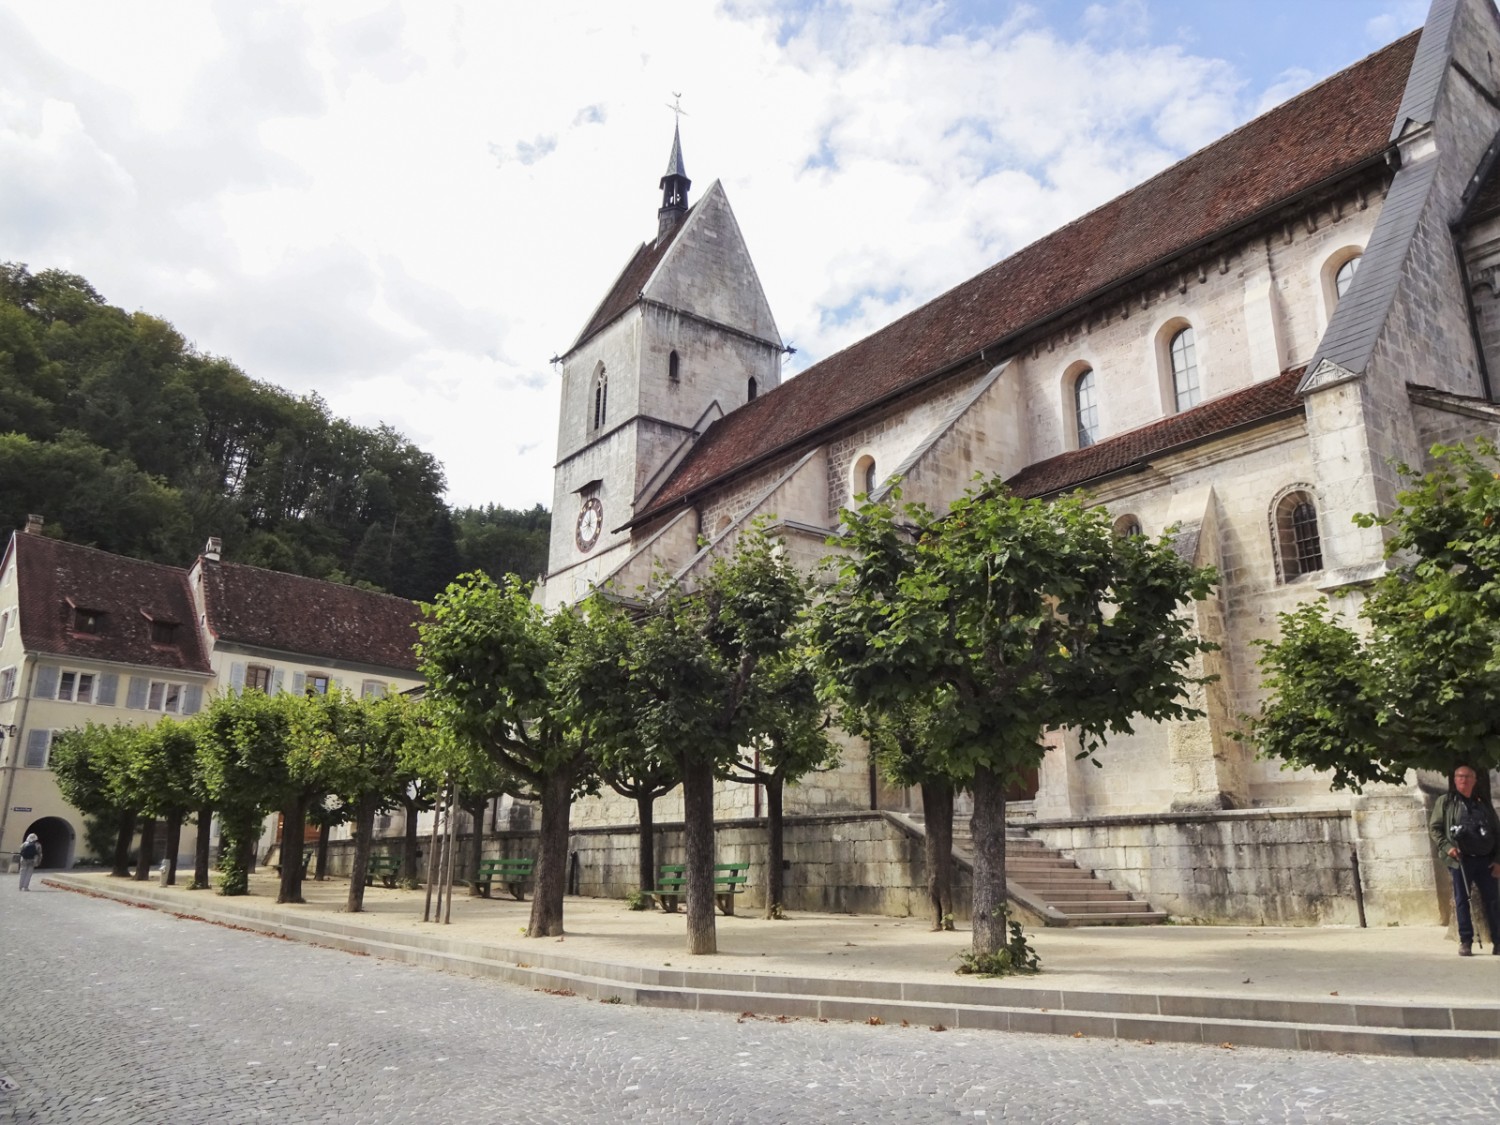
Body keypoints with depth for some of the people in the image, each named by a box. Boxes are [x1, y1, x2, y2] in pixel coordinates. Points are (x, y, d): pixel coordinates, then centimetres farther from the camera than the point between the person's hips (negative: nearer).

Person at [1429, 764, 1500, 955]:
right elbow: (1434, 827, 2)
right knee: (1462, 900, 1)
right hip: (1460, 860, -3)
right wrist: (1447, 847, -13)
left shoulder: (1483, 803, 13)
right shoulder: (1445, 801, 5)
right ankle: (1466, 941, 6)